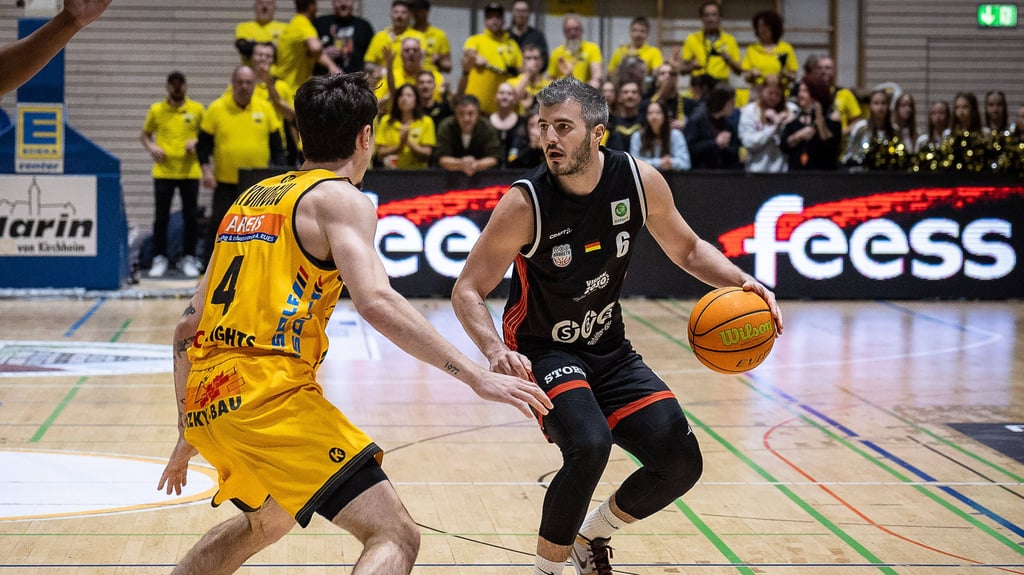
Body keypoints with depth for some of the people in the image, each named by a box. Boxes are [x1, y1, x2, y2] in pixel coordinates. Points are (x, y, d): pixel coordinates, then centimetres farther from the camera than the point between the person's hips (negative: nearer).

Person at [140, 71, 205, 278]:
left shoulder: (197, 109, 4)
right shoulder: (156, 110, 4)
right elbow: (144, 135, 12)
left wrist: (197, 142, -9)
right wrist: (151, 147, -7)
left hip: (189, 172, 0)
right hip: (164, 171, 0)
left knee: (191, 217, 3)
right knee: (161, 217, 2)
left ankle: (188, 258, 13)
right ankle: (159, 258, 11)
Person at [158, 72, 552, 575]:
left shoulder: (252, 199, 21)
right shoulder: (342, 198, -1)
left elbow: (188, 327, 22)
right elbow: (375, 302, -19)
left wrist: (188, 436, 31)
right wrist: (475, 377, -19)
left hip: (206, 400, 9)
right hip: (269, 394, -9)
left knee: (267, 521, 35)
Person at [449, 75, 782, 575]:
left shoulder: (640, 181, -11)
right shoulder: (525, 203, -22)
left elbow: (685, 249, 6)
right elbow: (467, 291, -18)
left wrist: (741, 282, -12)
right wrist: (495, 352, -37)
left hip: (609, 350, 5)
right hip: (543, 351, -5)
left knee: (680, 462, -3)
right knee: (589, 444, -31)